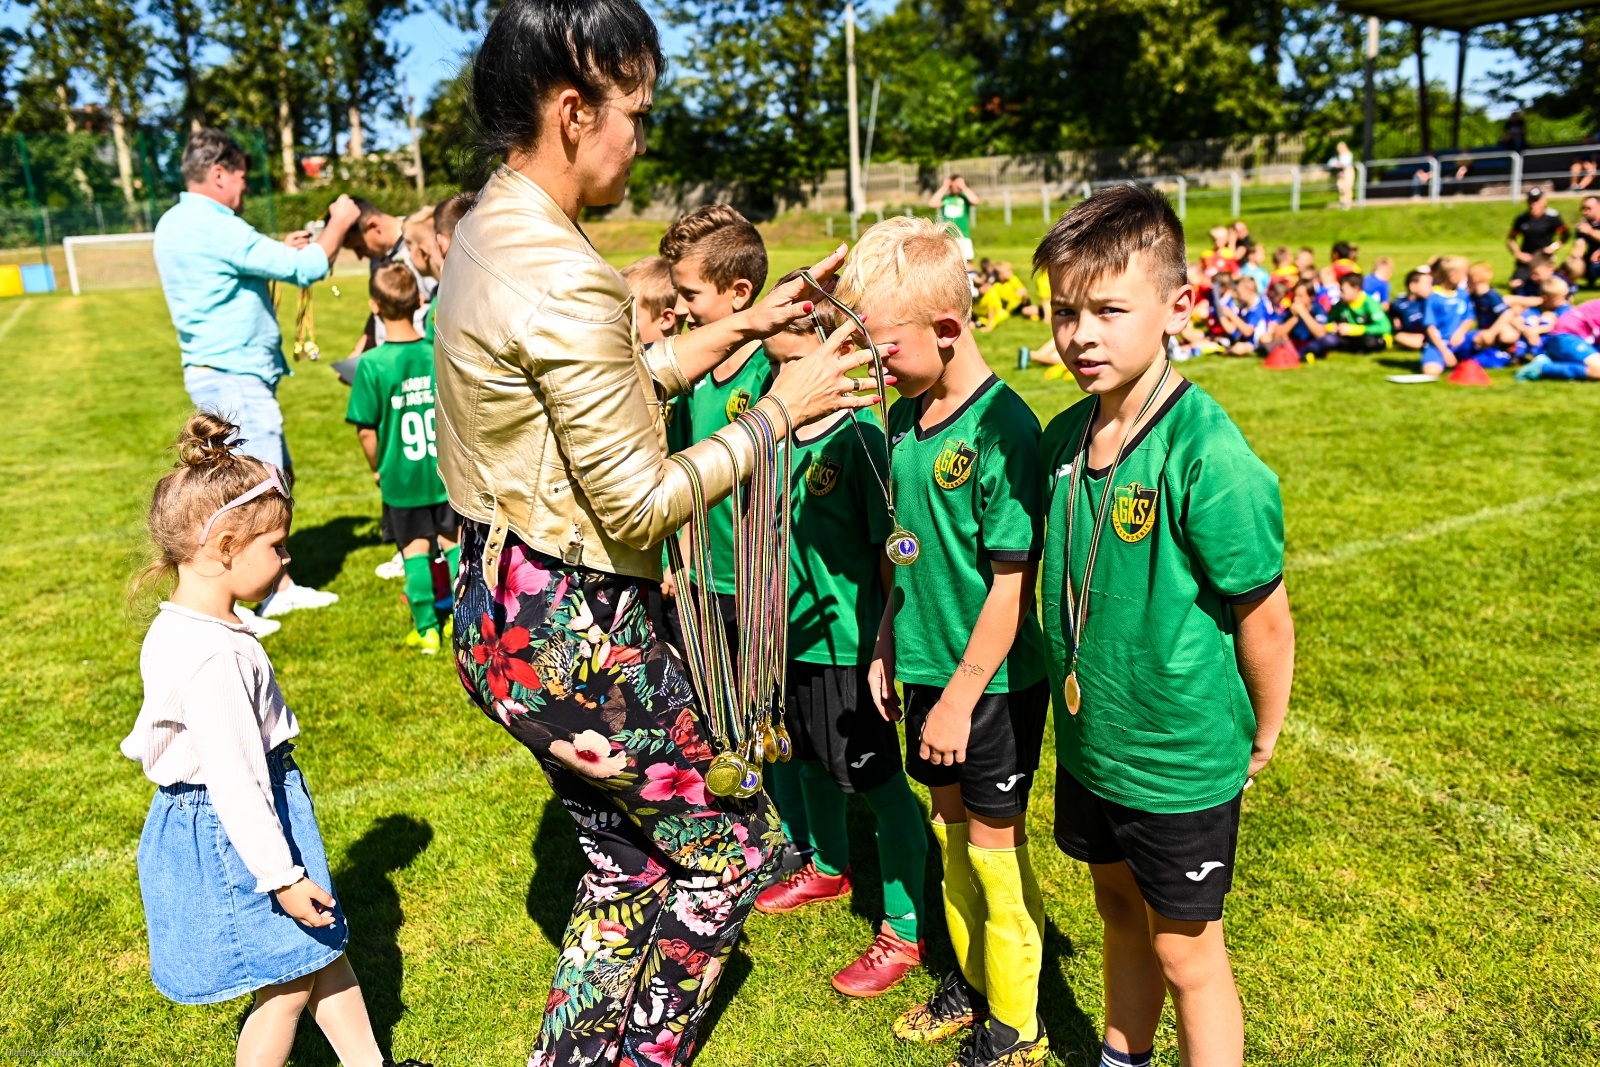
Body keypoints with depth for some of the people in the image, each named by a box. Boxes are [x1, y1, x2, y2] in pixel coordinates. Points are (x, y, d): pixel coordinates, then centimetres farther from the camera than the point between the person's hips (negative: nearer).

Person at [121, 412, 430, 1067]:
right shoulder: (216, 657, -30)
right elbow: (234, 779, -28)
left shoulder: (176, 630, 2)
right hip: (232, 834, -10)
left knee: (324, 949, 20)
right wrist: (281, 875, -20)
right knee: (288, 987, 7)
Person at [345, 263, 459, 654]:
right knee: (453, 541, 17)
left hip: (402, 476, -2)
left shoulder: (372, 364, -14)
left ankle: (426, 629, 15)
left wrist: (378, 468, 5)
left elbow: (366, 431, -11)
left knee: (415, 550, 11)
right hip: (447, 472, 2)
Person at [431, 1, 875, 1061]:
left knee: (628, 864, 23)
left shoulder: (489, 232, 7)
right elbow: (641, 502, -22)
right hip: (572, 629, -9)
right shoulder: (562, 278, -25)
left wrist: (747, 324, 14)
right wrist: (782, 409, -12)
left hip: (509, 607, 10)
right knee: (732, 841, 13)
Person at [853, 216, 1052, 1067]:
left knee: (994, 844, 8)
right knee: (951, 823, 20)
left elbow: (1012, 582, -20)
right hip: (927, 664, 7)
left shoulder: (1004, 428, -21)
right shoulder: (903, 415, 2)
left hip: (995, 679, -7)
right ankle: (971, 981, 41)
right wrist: (886, 648, 11)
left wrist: (961, 696, -17)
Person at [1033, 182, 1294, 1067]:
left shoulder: (1205, 453, -25)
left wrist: (1261, 738, -5)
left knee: (1185, 952, 13)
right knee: (1120, 910, 26)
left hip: (1182, 757, -6)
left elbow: (1264, 615, -17)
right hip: (1089, 739, 7)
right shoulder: (1063, 435, -4)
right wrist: (1075, 694, 13)